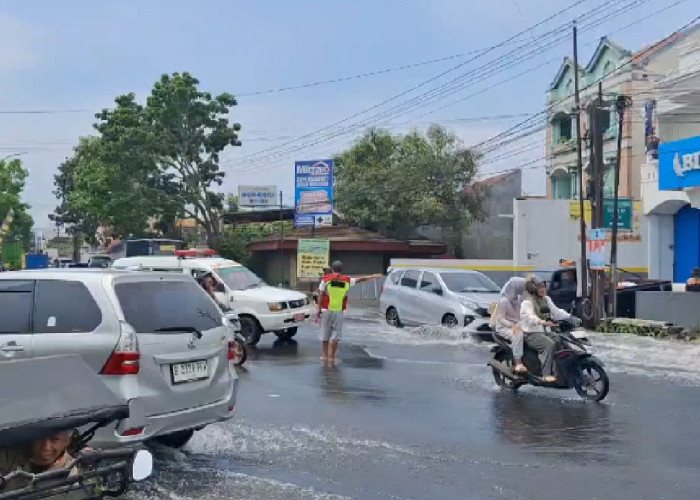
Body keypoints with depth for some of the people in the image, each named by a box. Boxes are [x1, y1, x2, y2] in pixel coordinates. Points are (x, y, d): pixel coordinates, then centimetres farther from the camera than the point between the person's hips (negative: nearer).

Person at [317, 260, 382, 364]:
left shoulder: (326, 279, 0)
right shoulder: (347, 280, 4)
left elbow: (321, 295, -4)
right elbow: (361, 279, 17)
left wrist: (319, 308, 0)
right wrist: (373, 277, 31)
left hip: (326, 310, 0)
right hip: (339, 311, 0)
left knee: (325, 334, 9)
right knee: (335, 335, 5)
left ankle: (324, 355, 13)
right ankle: (332, 356, 5)